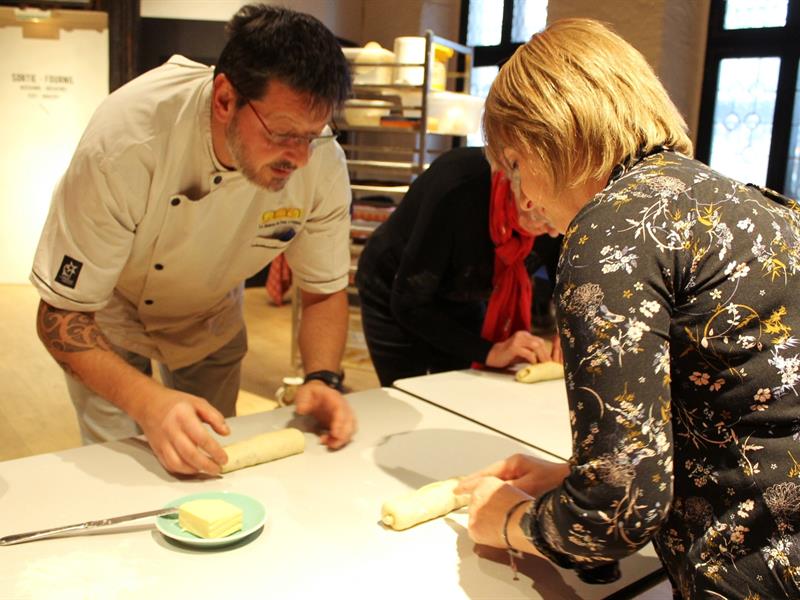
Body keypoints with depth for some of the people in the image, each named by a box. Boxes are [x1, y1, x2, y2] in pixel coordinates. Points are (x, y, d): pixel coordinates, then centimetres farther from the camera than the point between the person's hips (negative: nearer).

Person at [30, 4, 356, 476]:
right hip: (110, 323, -3)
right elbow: (61, 316, -30)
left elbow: (324, 290, -12)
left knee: (215, 462, 13)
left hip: (211, 326, 3)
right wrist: (148, 402, -46)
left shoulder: (322, 162, -28)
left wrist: (322, 380, -31)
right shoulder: (124, 141, -37)